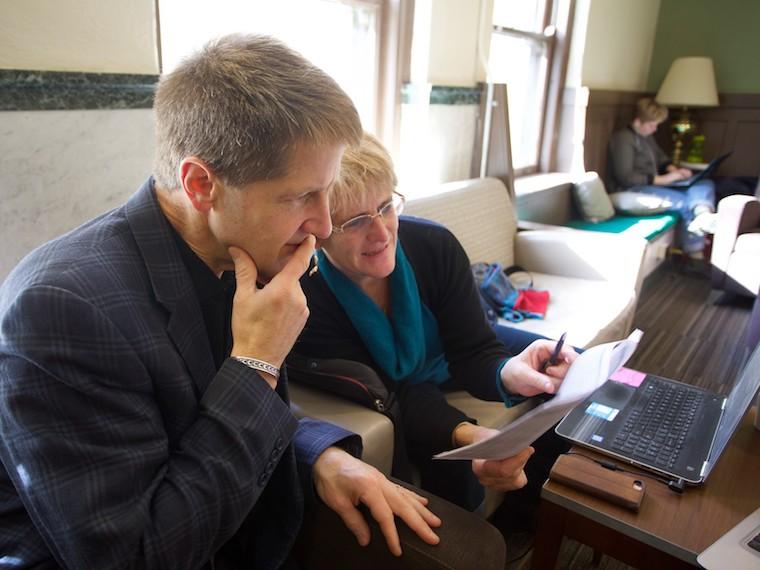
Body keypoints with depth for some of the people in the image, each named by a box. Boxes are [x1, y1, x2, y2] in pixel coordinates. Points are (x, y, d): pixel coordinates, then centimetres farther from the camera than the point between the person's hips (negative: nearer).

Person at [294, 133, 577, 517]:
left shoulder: (435, 246, -21)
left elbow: (475, 353, -18)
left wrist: (508, 373, -43)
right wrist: (466, 436, -46)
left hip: (446, 378, 4)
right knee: (453, 467, -30)